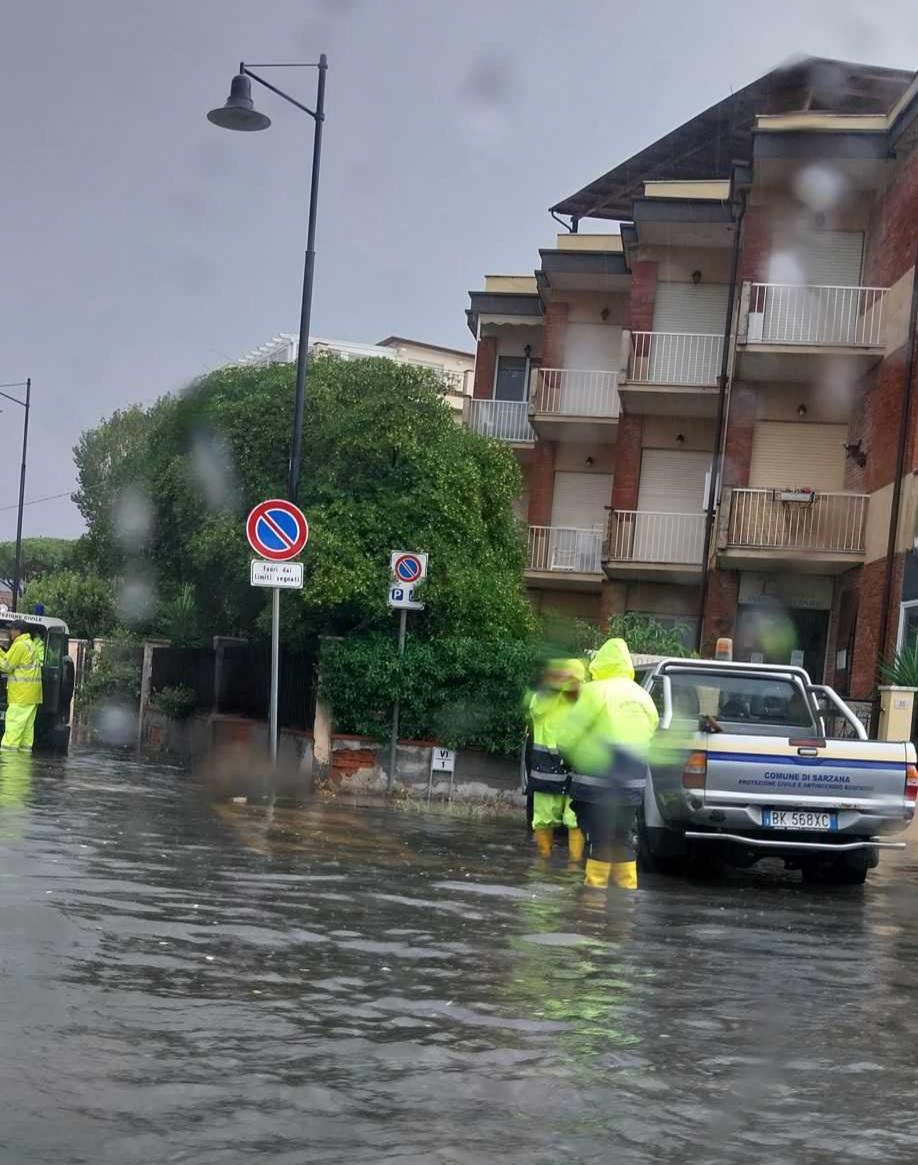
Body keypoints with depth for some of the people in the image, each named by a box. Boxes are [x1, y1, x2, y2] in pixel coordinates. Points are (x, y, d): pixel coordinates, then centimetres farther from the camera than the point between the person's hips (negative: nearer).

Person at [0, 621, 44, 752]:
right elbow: (11, 659, 22)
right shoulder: (29, 644, 21)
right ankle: (25, 749, 8)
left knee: (14, 722, -10)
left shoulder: (19, 645, -11)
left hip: (22, 693, -10)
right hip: (32, 692, 10)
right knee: (27, 724, 8)